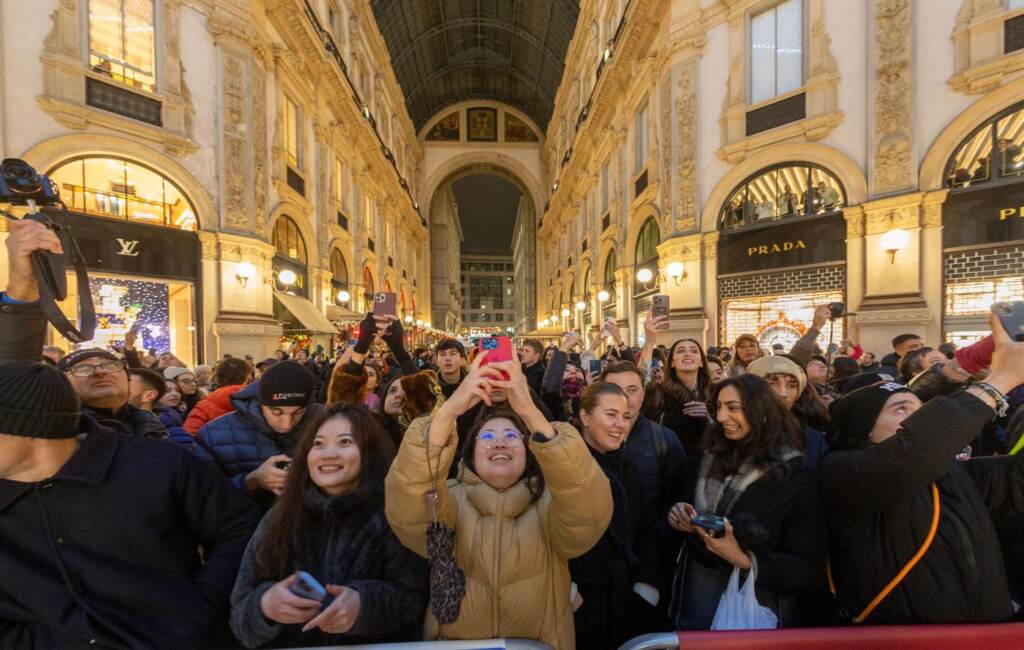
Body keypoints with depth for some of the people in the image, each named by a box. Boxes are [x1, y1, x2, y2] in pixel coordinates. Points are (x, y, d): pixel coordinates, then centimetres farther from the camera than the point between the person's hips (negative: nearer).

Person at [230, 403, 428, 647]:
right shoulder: (279, 517, 2)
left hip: (373, 646, -3)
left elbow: (416, 601, -9)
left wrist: (365, 606, -24)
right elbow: (240, 613, 3)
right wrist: (264, 606, -17)